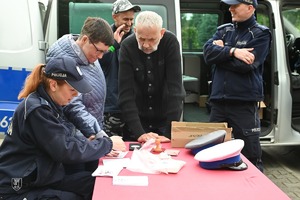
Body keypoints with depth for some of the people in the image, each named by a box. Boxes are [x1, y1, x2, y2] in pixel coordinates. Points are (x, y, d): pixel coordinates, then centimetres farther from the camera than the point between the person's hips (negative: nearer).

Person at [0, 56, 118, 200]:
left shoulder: (50, 104, 5)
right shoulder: (37, 110, -24)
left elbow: (66, 139, 9)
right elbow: (66, 151, -25)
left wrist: (101, 147, -5)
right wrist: (107, 144, -14)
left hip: (40, 178, 9)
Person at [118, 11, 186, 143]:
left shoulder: (170, 42, -18)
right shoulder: (127, 46, -17)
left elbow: (175, 89, -23)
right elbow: (126, 94, -20)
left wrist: (170, 133, -28)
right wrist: (139, 132, -28)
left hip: (167, 117, 0)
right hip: (137, 118, 1)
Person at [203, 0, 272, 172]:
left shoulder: (261, 34, -2)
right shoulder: (223, 30, 14)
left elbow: (245, 65, -16)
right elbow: (208, 52, -3)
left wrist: (221, 51, -5)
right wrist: (233, 51, -17)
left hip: (245, 102, -5)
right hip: (219, 100, 6)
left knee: (250, 155, 1)